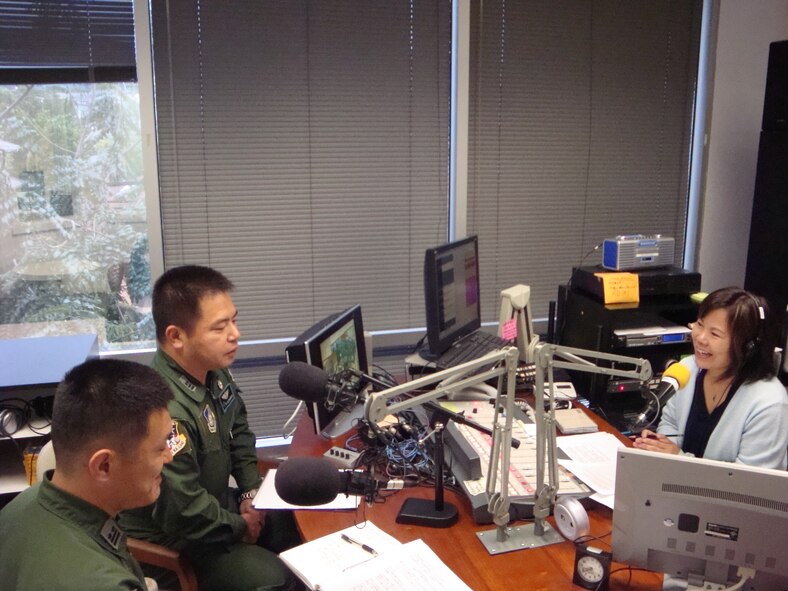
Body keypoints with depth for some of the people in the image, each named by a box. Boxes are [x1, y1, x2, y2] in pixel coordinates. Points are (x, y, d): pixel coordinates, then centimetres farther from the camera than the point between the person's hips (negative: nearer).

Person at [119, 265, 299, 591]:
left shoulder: (215, 373, -7)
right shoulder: (164, 410, -37)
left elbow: (238, 433, 12)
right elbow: (182, 512, -31)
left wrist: (252, 491, 1)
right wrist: (241, 527, -13)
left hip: (215, 507, 9)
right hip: (172, 543, -8)